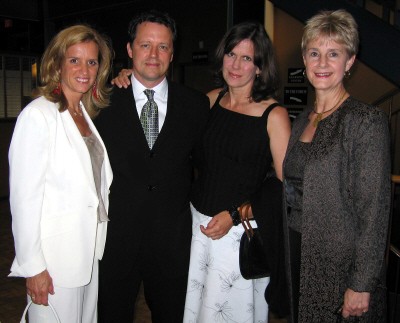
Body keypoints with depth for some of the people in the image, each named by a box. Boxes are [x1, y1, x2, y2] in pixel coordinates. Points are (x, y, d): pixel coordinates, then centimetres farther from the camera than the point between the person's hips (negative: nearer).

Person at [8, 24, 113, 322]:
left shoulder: (88, 114, 9)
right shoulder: (38, 114, -14)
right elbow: (24, 196, -16)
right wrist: (33, 266, -15)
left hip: (91, 251, 7)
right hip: (55, 256, -7)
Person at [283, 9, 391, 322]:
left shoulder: (367, 121, -14)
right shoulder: (302, 120, 7)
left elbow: (374, 210, -17)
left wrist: (361, 285, -17)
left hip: (341, 263, -6)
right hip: (298, 255, 7)